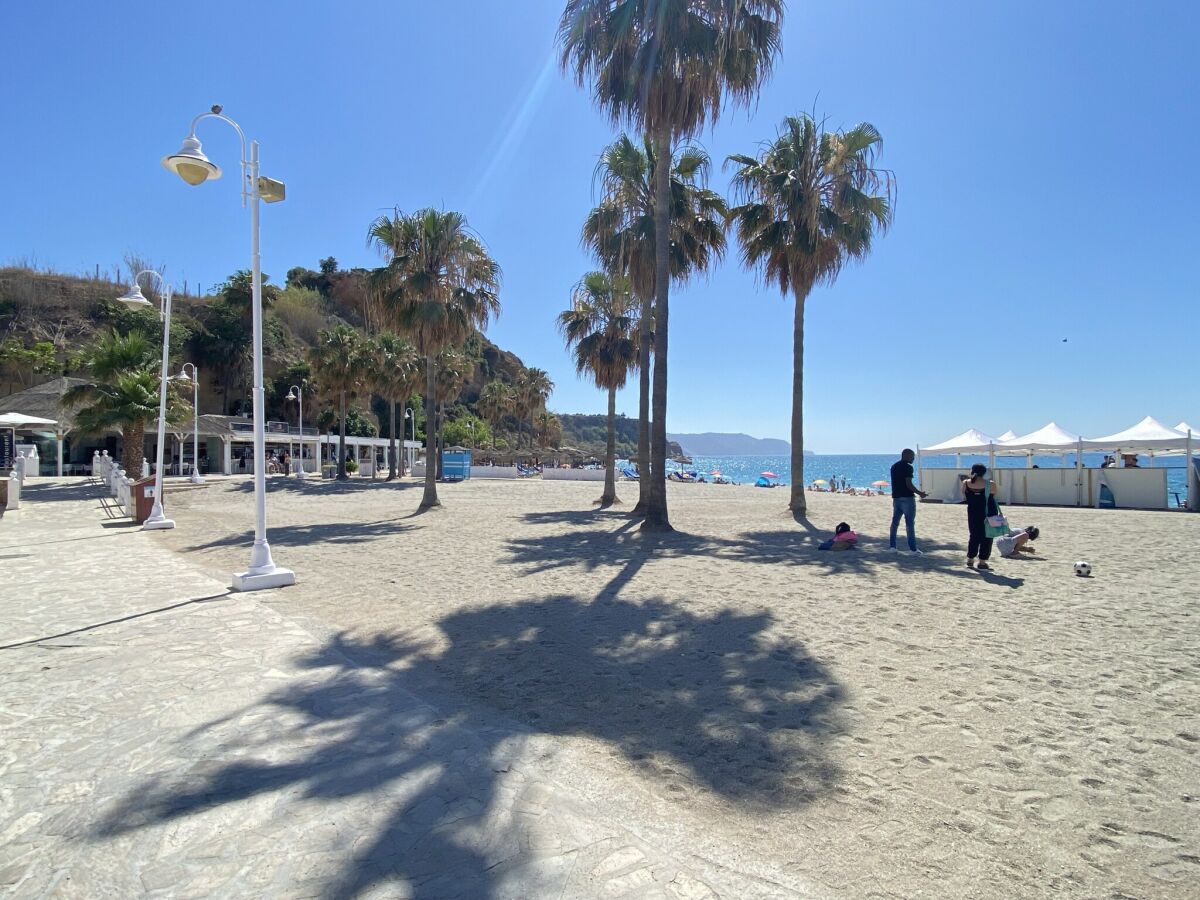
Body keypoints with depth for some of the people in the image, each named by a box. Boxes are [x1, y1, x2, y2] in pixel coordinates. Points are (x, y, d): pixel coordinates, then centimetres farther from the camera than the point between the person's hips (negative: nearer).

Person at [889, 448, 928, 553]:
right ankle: (913, 549, -1)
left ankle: (892, 546, 12)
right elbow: (909, 484, -19)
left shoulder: (894, 466, 13)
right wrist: (919, 493, -8)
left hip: (896, 497, 7)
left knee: (895, 522, 12)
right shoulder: (908, 467, -13)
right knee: (910, 524, -3)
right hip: (907, 498, -7)